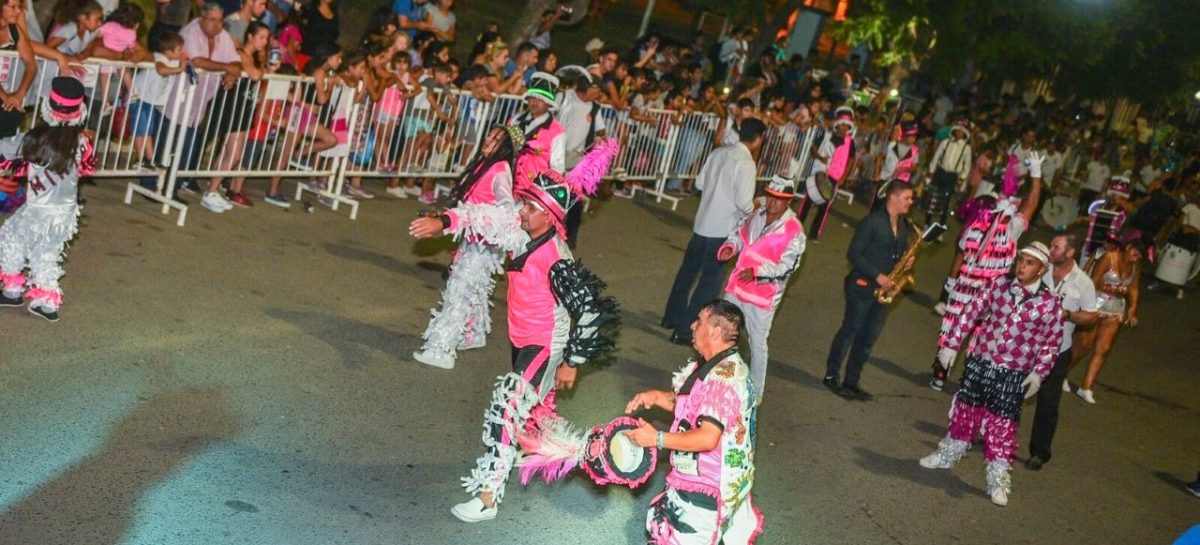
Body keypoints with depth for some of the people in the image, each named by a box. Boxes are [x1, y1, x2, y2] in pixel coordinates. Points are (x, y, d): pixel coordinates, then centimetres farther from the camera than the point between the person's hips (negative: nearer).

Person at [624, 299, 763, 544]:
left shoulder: (722, 378, -26)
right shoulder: (728, 367, 6)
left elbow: (707, 438, -31)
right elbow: (692, 404, 15)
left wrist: (657, 438, -24)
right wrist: (657, 397, -2)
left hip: (706, 485, -9)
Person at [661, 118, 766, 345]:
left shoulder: (718, 152, 4)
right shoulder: (746, 163, -17)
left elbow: (699, 183, 11)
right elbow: (744, 202, -20)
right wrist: (754, 209, 0)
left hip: (702, 222, 8)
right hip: (723, 229, -8)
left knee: (688, 269, 21)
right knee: (710, 281, 2)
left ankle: (672, 316, 36)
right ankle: (685, 330, 3)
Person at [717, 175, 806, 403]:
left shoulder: (793, 230, -17)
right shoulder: (756, 216, 3)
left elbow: (787, 266, -20)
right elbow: (739, 235, 19)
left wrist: (757, 271, -33)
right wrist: (729, 247, -4)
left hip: (763, 295, -6)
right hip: (737, 287, 6)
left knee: (757, 342, 4)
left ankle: (755, 392, 19)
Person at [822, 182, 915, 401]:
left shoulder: (904, 225, 8)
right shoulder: (872, 222, -15)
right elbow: (853, 253, -16)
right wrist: (877, 276, -20)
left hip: (884, 288, 7)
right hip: (862, 286, -7)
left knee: (869, 336, 10)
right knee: (851, 330, 2)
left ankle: (851, 381, 19)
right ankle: (831, 376, 15)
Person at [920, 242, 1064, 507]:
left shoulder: (1050, 304, -8)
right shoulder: (1000, 284, -2)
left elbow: (1051, 342, -2)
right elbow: (971, 312, 1)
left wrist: (1038, 373, -10)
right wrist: (951, 344, -1)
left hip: (1013, 374, -3)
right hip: (979, 362, 3)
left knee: (1002, 425, 0)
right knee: (965, 411, 17)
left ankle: (998, 480, 12)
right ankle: (947, 455, 37)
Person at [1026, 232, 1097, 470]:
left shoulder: (1083, 283, -9)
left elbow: (1091, 317, -4)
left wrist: (1067, 314, -21)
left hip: (1057, 351, -2)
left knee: (1047, 403, 6)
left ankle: (1039, 452, 20)